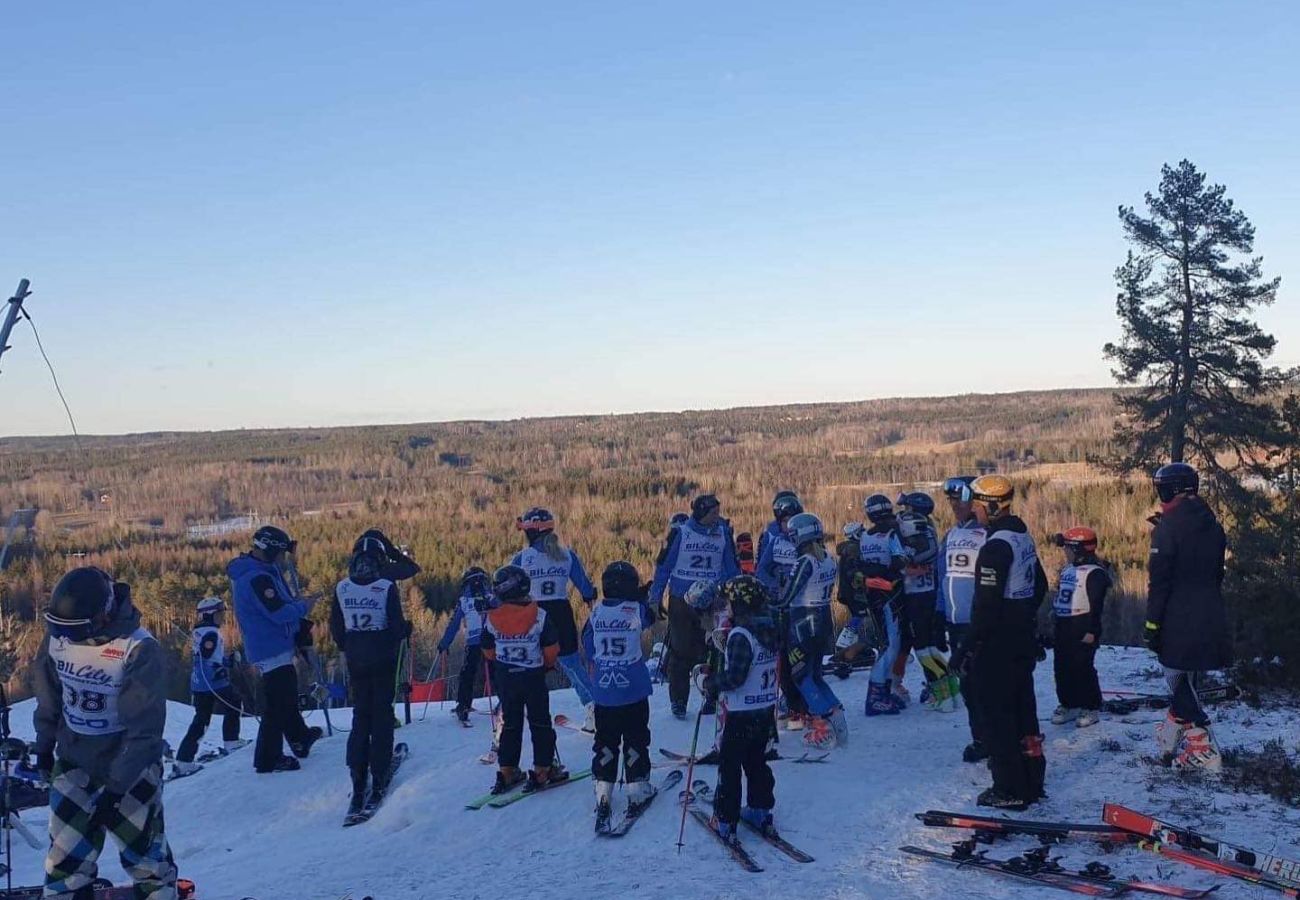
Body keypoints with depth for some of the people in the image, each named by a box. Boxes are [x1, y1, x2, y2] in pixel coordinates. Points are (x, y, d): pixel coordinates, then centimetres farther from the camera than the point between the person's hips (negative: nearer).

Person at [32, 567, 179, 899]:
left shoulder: (140, 649, -25)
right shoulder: (58, 635, -10)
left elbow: (145, 728, -20)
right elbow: (48, 696, 10)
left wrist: (115, 786, -18)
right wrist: (44, 745, 17)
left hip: (130, 764, -4)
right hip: (74, 760, 4)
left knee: (144, 851, 5)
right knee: (65, 858, 4)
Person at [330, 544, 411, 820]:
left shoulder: (341, 588, -1)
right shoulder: (387, 587, -13)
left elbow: (335, 628, 4)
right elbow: (398, 627, -14)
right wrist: (406, 629, 7)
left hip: (356, 662, 3)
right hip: (383, 661, -3)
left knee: (360, 717, 12)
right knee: (382, 717, 6)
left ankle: (358, 785, 7)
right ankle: (378, 782, 6)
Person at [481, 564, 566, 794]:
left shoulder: (492, 619, -8)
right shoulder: (539, 615, -14)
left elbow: (488, 650, 5)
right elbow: (551, 648, -8)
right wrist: (548, 664, 13)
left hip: (505, 679, 3)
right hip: (533, 677, -2)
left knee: (510, 724, 14)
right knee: (540, 723, 8)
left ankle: (507, 771, 15)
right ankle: (543, 770, 8)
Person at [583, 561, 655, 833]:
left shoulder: (596, 612, -4)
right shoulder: (637, 610, -13)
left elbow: (587, 644, 8)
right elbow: (651, 619, 10)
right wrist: (643, 597, 22)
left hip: (603, 691, 2)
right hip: (633, 691, -2)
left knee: (605, 742, 12)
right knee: (635, 741, 10)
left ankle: (603, 792, 11)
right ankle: (638, 790, 13)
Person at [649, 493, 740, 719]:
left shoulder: (723, 533, 1)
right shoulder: (680, 533, -7)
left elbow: (732, 568, 10)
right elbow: (664, 565, -1)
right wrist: (655, 599, -2)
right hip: (681, 601, -2)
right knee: (681, 651, 4)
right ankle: (678, 700, 17)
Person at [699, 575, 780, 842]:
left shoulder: (741, 635, -21)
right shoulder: (771, 630, 4)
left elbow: (734, 677, -24)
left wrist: (708, 682, -10)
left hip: (741, 714, -8)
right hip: (766, 709, 8)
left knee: (729, 765, 3)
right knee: (756, 761, 21)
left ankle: (726, 821, 8)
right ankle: (760, 812, 29)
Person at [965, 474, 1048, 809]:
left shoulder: (996, 546, -21)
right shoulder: (1024, 537, 9)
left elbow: (987, 603, -22)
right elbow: (1040, 586, 19)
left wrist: (971, 645, -15)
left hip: (997, 644, -9)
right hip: (1024, 640, 10)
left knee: (997, 715, -1)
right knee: (1023, 710, 16)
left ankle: (1009, 790, 5)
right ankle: (1032, 782, 25)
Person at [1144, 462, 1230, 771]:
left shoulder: (1168, 526, -14)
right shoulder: (1212, 524, 10)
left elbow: (1159, 580, -16)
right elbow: (1217, 574, 18)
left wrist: (1152, 623, -11)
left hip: (1179, 618, -8)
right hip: (1211, 617, 8)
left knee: (1180, 680, 0)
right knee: (1187, 681, 16)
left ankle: (1204, 749, -2)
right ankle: (1174, 735, 24)